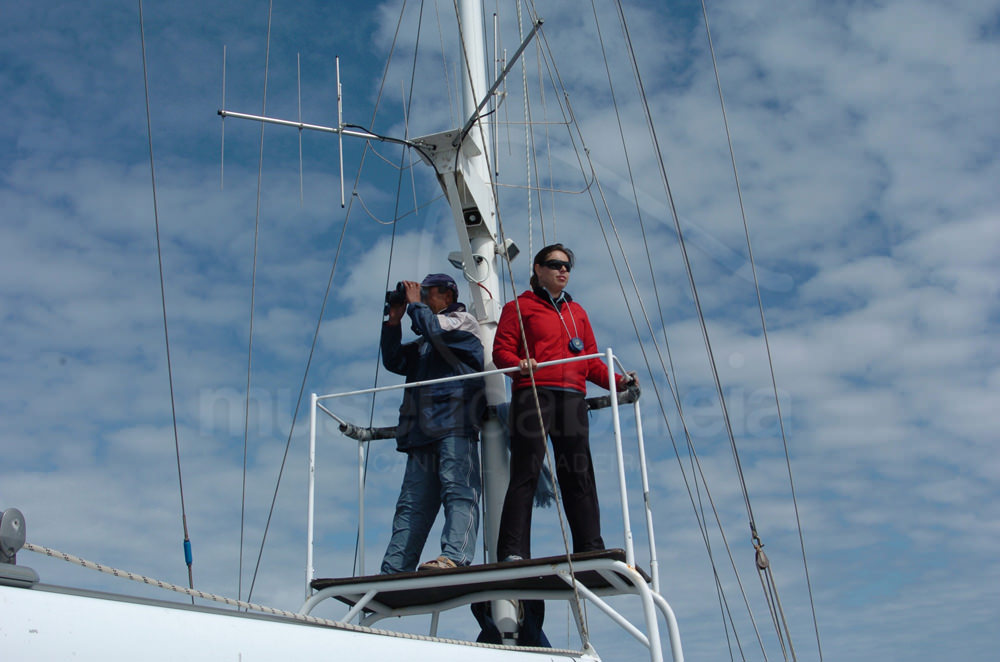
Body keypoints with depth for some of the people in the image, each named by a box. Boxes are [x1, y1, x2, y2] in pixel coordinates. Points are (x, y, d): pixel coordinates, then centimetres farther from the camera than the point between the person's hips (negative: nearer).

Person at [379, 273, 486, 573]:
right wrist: (394, 320, 17)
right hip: (423, 432, 8)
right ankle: (392, 572, -4)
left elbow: (434, 328, -8)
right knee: (411, 502, 0)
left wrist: (414, 304, 9)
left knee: (458, 491, -18)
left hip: (455, 426, -7)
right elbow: (394, 362, 23)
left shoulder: (464, 321, 12)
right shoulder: (423, 342, 34)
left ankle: (454, 556, -30)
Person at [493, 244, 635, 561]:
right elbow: (501, 350, 3)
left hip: (572, 396, 4)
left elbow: (590, 359, 25)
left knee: (579, 475, -1)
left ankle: (590, 549, 1)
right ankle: (513, 552, -10)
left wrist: (615, 380, 8)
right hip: (533, 394, -4)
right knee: (526, 474, -10)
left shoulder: (577, 311, 28)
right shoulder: (520, 306, 13)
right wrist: (519, 365, -18)